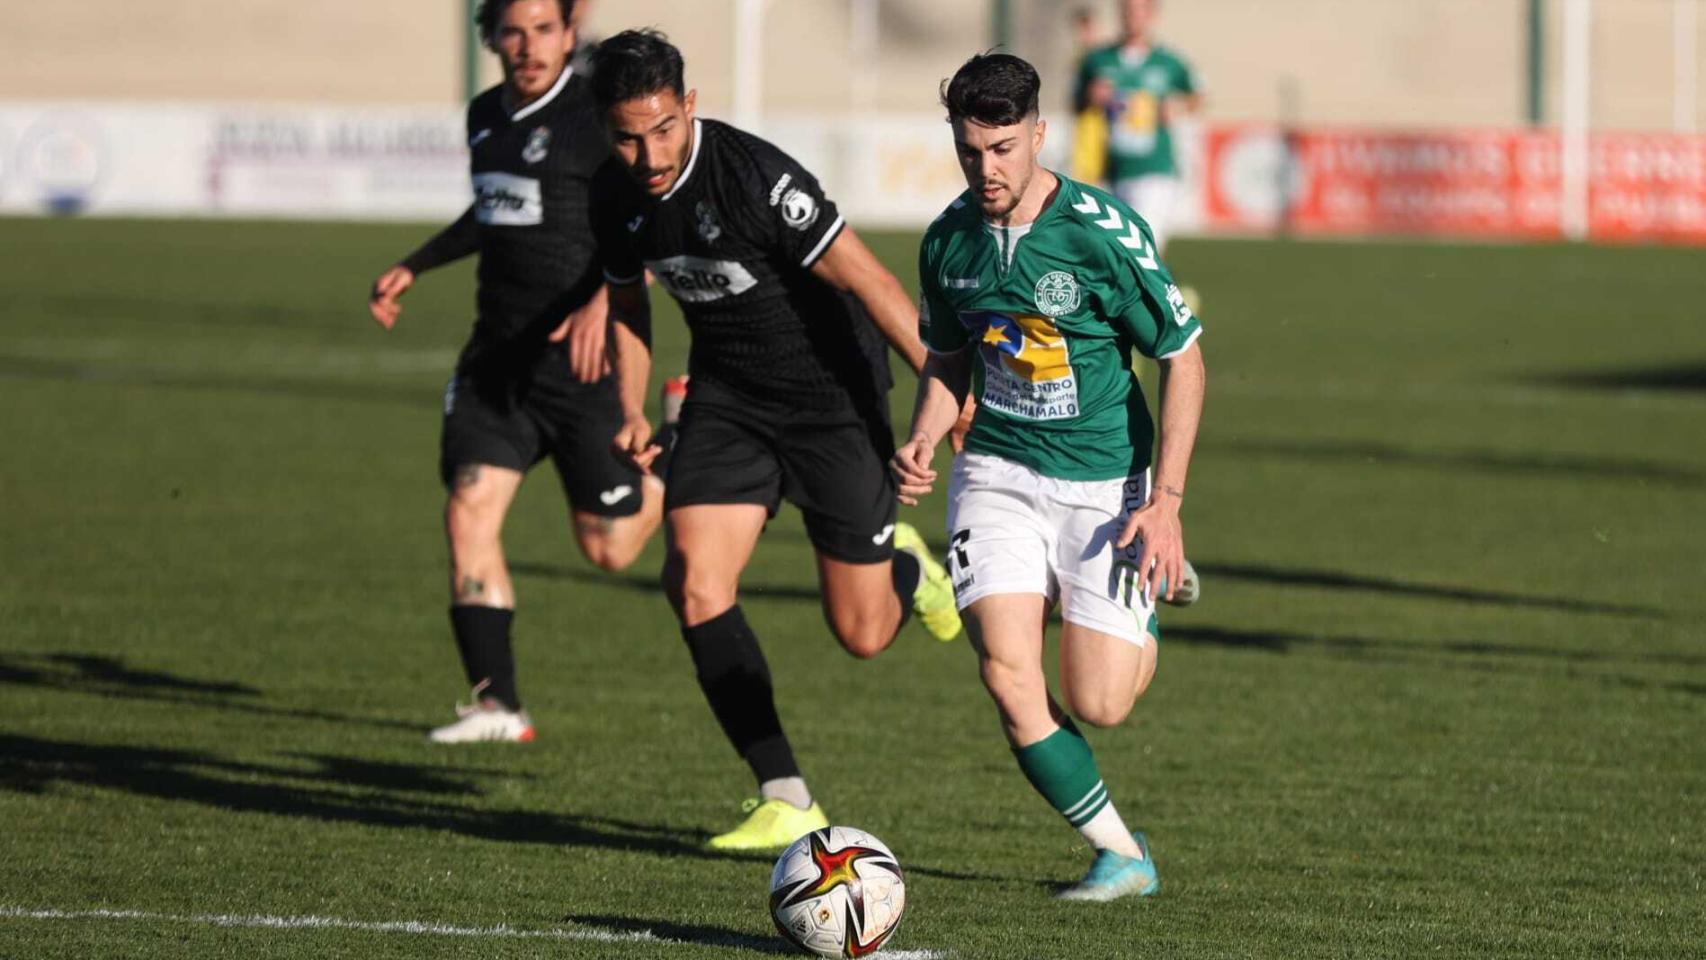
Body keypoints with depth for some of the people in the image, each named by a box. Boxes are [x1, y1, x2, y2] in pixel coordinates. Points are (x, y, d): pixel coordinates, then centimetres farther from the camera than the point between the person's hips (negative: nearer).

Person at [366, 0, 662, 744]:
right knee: (469, 508, -10)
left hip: (583, 355, -6)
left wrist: (603, 303, -33)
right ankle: (497, 703, -8)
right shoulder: (486, 116, 11)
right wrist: (413, 267, 28)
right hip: (498, 351, 6)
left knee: (609, 548, 1)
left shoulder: (595, 117, -12)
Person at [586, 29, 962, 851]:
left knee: (862, 633, -1)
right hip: (726, 397, 5)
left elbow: (869, 282, -24)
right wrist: (630, 412, 7)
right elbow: (627, 303, 16)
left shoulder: (753, 176, -27)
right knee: (695, 586, -15)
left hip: (831, 393, -5)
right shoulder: (615, 195, -6)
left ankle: (908, 568, 39)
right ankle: (786, 800, -6)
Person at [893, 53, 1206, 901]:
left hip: (1106, 481, -3)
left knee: (1096, 704, -6)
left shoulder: (1103, 232, -16)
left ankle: (1143, 624, 32)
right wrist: (922, 441, -5)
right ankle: (1120, 854, -2)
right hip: (998, 472, 3)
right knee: (1007, 672, -17)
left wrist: (1165, 502, -14)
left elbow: (1182, 359, -9)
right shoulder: (949, 242, -2)